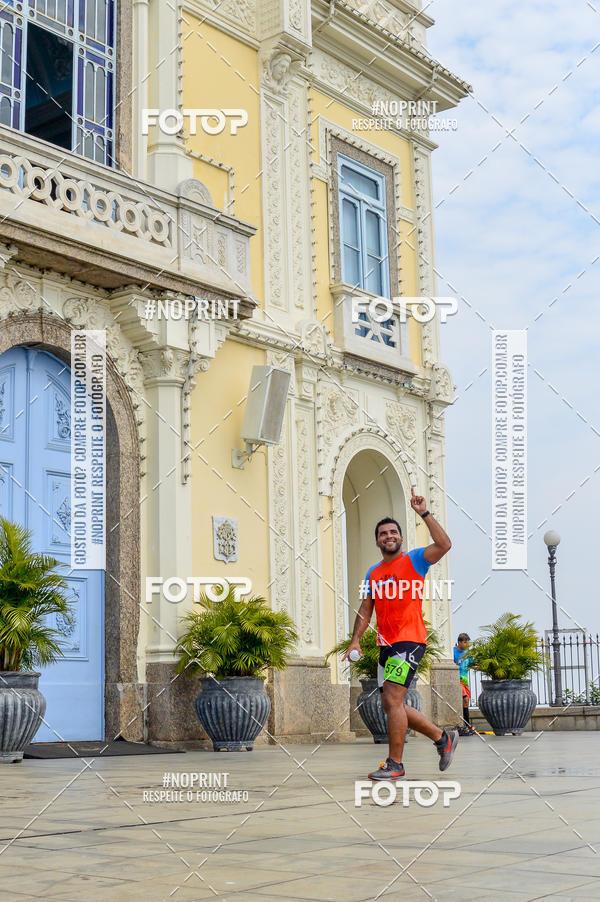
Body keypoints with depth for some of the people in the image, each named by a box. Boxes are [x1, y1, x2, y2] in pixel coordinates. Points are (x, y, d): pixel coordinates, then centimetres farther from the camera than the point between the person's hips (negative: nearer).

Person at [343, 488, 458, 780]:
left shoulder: (414, 560, -2)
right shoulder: (373, 573, 15)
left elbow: (444, 545, -19)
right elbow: (366, 609, 17)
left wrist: (424, 513, -21)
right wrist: (355, 640, 5)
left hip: (410, 641, -8)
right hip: (386, 644, 8)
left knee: (393, 700, -15)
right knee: (392, 705, 11)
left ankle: (395, 764, -5)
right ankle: (443, 737, 26)